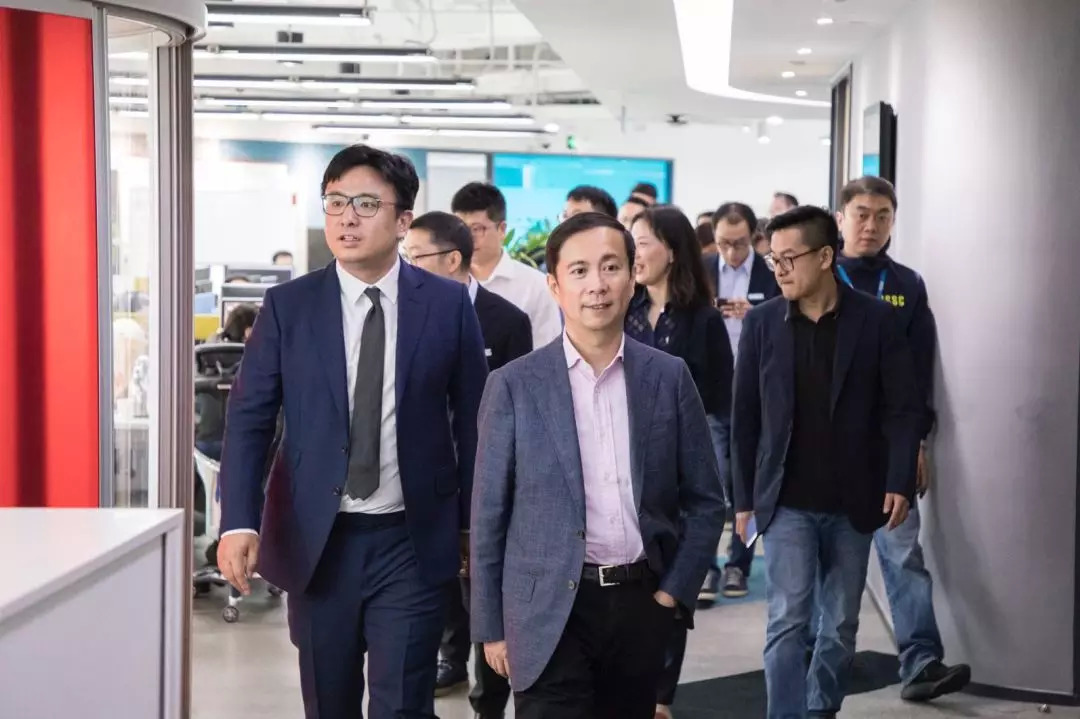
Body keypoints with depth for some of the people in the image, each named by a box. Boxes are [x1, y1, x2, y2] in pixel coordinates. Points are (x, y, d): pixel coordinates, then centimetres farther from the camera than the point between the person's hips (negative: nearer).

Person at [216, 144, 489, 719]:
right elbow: (248, 420, -2)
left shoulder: (447, 304, -1)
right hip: (318, 540, 2)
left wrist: (476, 525, 6)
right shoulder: (287, 306, 0)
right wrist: (239, 522, -14)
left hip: (412, 541, -1)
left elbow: (472, 419, 5)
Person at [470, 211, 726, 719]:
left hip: (641, 602, 3)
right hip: (550, 611, -2)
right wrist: (491, 625, 0)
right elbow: (489, 515, 0)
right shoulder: (515, 385, -3)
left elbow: (704, 500, 8)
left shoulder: (669, 377, 3)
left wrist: (674, 591, -1)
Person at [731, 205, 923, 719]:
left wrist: (899, 482, -12)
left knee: (842, 624, 11)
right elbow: (744, 418, 4)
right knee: (787, 621, -7)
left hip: (853, 502, 1)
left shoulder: (876, 319, -4)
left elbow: (903, 408, -2)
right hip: (787, 502, 0)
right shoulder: (761, 323, -1)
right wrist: (743, 499, 4)